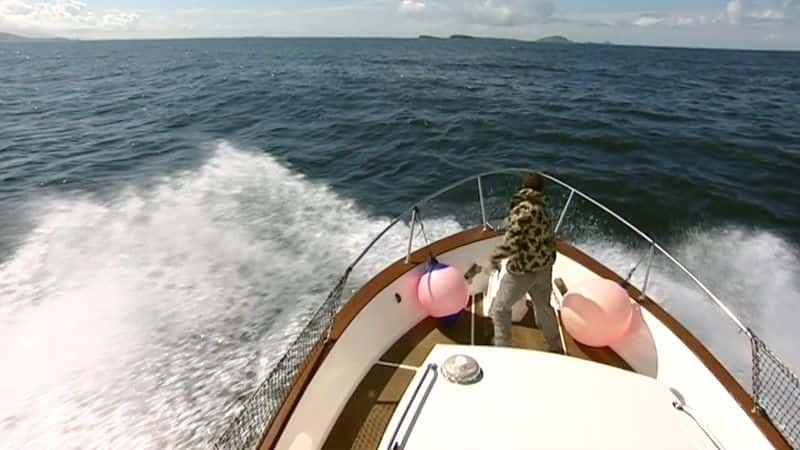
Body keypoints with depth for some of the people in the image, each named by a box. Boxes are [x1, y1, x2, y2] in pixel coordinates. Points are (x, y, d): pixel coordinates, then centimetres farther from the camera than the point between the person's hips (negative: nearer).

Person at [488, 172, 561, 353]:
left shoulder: (523, 209, -19)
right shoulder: (541, 208, 5)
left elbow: (511, 242, -25)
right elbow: (550, 238, 11)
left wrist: (495, 258, -12)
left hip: (524, 269, -8)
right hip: (544, 267, 8)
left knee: (500, 308, 7)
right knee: (543, 307, 25)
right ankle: (556, 347, 41)